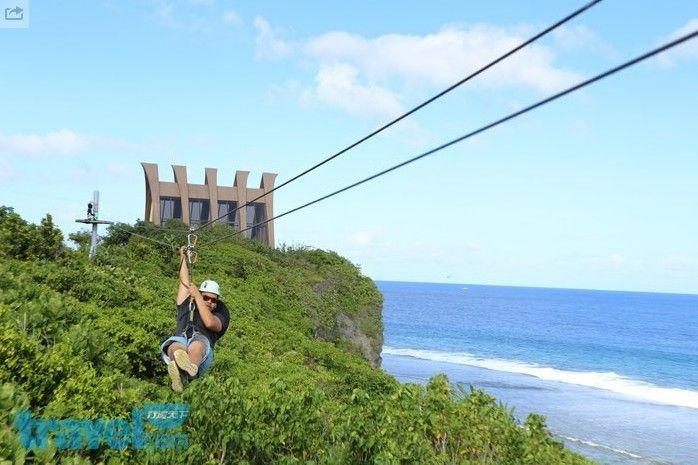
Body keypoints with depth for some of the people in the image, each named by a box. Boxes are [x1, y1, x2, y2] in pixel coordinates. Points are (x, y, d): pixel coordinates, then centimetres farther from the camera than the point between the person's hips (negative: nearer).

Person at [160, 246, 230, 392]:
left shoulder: (220, 315, 22)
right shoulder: (188, 306, 33)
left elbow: (210, 323, -1)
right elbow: (184, 281, 34)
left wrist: (197, 297, 5)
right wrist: (183, 256, 38)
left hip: (202, 358, -2)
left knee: (199, 342, -39)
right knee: (176, 345, -36)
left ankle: (186, 371, -74)